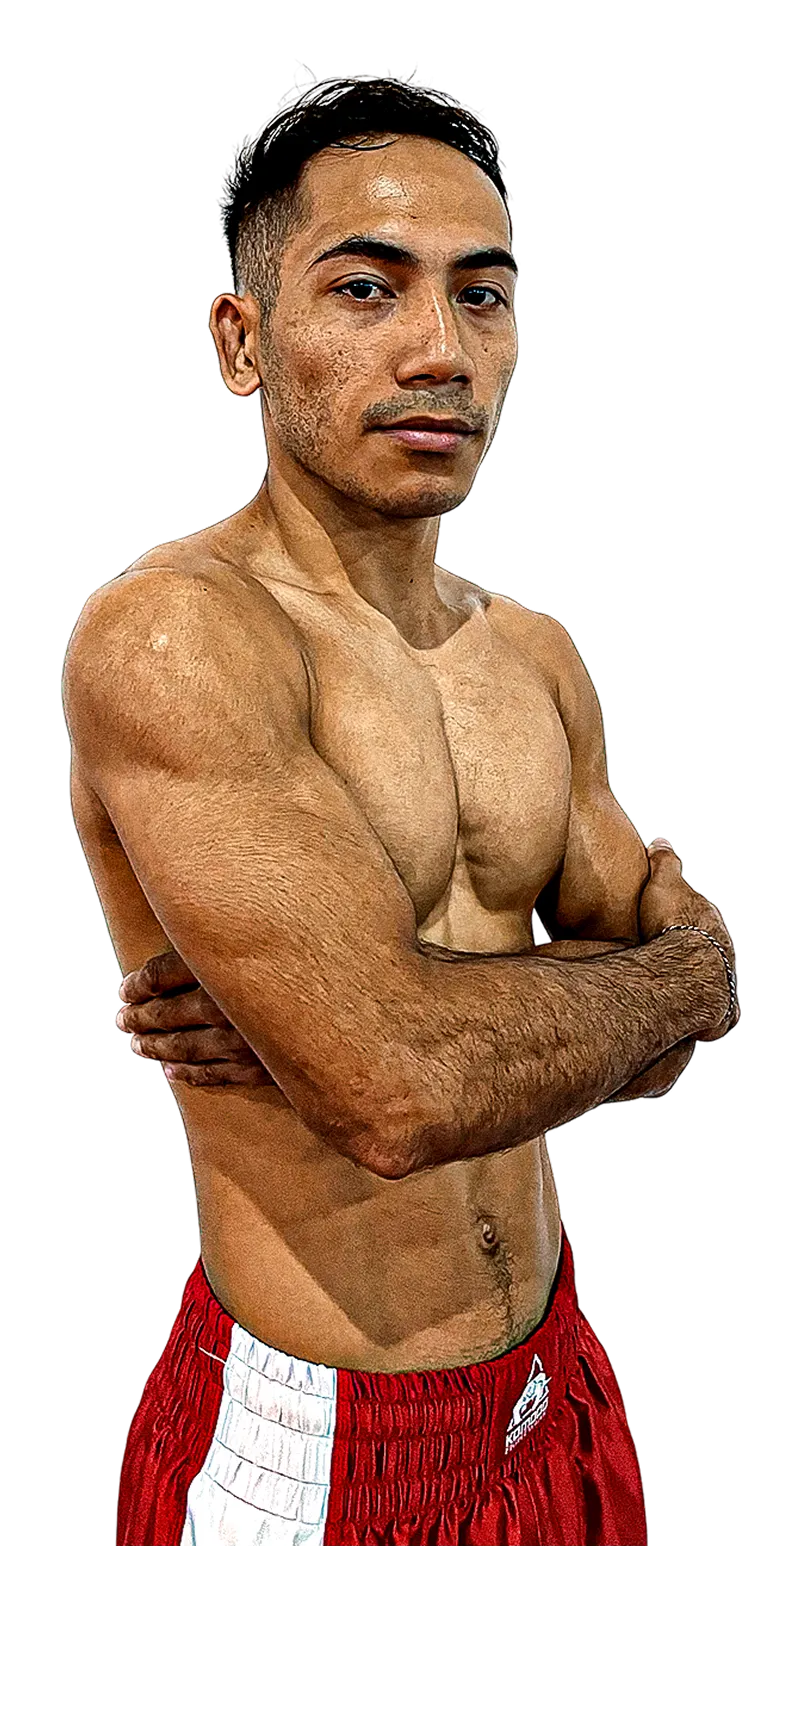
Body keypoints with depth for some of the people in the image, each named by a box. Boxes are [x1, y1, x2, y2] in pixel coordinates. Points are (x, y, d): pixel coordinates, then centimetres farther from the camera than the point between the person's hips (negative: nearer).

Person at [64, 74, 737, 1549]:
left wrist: (364, 1008, -18)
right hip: (306, 1458, -6)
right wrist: (676, 971, -11)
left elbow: (673, 1033, 1)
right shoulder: (170, 634, -21)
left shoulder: (535, 657, 2)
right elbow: (405, 1091, -31)